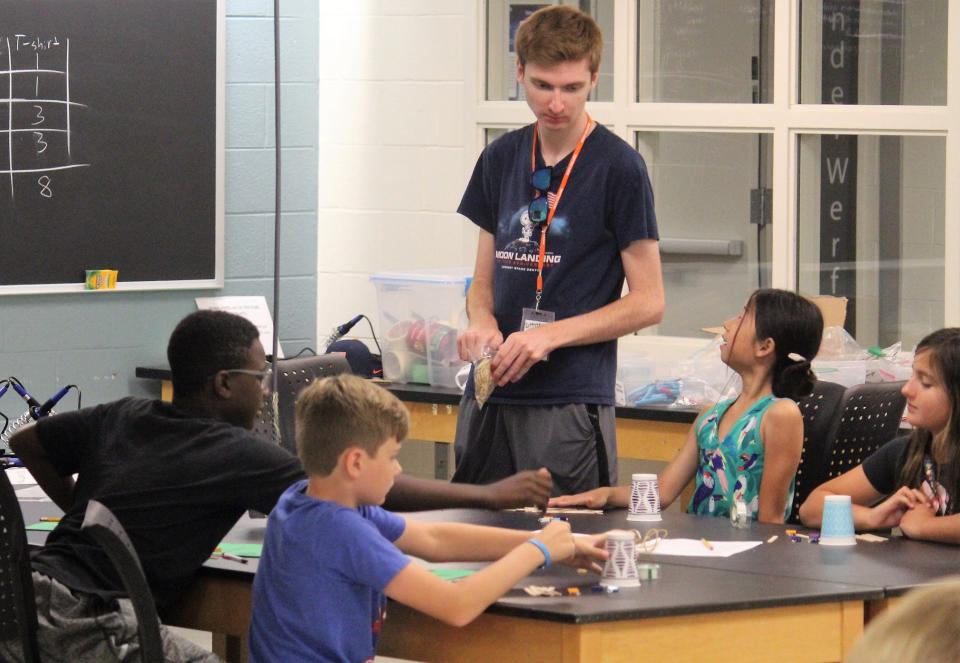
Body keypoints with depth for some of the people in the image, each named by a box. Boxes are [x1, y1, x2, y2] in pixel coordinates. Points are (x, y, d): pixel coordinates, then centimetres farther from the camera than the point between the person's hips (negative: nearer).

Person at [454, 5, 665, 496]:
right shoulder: (501, 159, 12)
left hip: (570, 405, -5)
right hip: (489, 397, 5)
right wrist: (482, 323, -5)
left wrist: (551, 335, -15)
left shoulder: (617, 167, -5)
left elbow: (648, 302, -5)